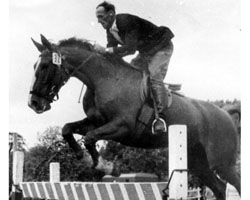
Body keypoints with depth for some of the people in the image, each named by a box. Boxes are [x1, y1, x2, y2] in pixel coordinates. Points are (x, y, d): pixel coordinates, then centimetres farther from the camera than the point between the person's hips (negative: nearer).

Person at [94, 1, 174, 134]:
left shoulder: (126, 21, -30)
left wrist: (105, 50, -33)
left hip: (162, 48, -10)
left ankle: (160, 115, -33)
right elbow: (112, 51, 3)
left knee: (154, 78, -26)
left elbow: (130, 48, -35)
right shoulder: (110, 30, -2)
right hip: (146, 53, 10)